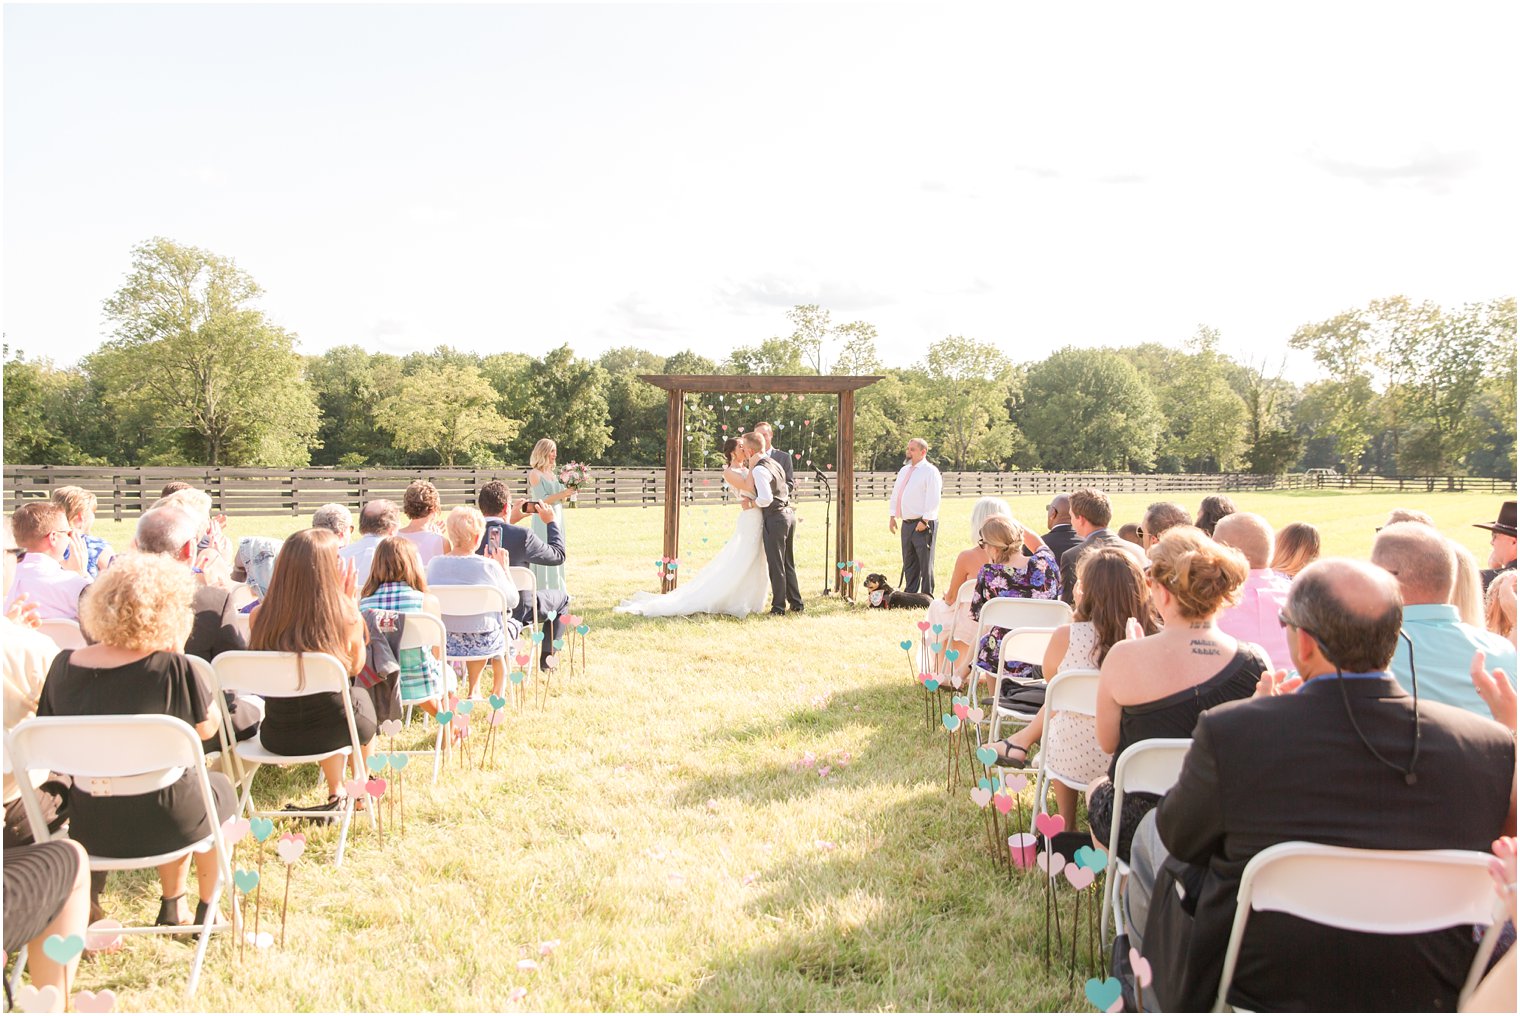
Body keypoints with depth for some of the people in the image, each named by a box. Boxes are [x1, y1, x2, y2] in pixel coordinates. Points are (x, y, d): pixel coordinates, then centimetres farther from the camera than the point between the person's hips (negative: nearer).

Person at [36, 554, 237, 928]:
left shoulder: (64, 664, -6)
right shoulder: (171, 668, -21)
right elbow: (208, 727, -7)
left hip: (87, 827, 5)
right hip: (158, 823, -5)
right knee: (219, 788, 29)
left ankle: (173, 906, 41)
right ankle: (208, 911, 37)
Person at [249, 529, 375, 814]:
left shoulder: (259, 617, -15)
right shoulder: (345, 616, -20)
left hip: (277, 736, 2)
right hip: (333, 731, -2)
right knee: (362, 698, 34)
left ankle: (336, 795, 41)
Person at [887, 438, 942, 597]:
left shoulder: (930, 471, -9)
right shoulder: (904, 471, 15)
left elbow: (933, 498, -16)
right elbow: (895, 494, 21)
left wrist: (925, 521, -20)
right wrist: (892, 516, 13)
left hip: (923, 525, -8)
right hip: (907, 523, 8)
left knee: (925, 563, -1)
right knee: (909, 563, 14)